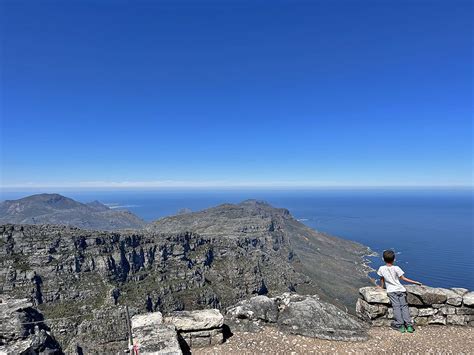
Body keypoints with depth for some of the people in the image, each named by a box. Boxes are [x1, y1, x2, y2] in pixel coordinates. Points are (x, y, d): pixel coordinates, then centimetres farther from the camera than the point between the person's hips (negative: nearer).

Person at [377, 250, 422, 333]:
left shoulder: (381, 268, 0)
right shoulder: (396, 268, -2)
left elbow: (382, 279, 13)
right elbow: (403, 278, 0)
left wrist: (381, 286, 30)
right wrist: (415, 282, 9)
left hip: (391, 291, -1)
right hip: (400, 289, 1)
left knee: (396, 306, -5)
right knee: (404, 306, 4)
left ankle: (400, 325, -14)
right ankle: (409, 325, -3)